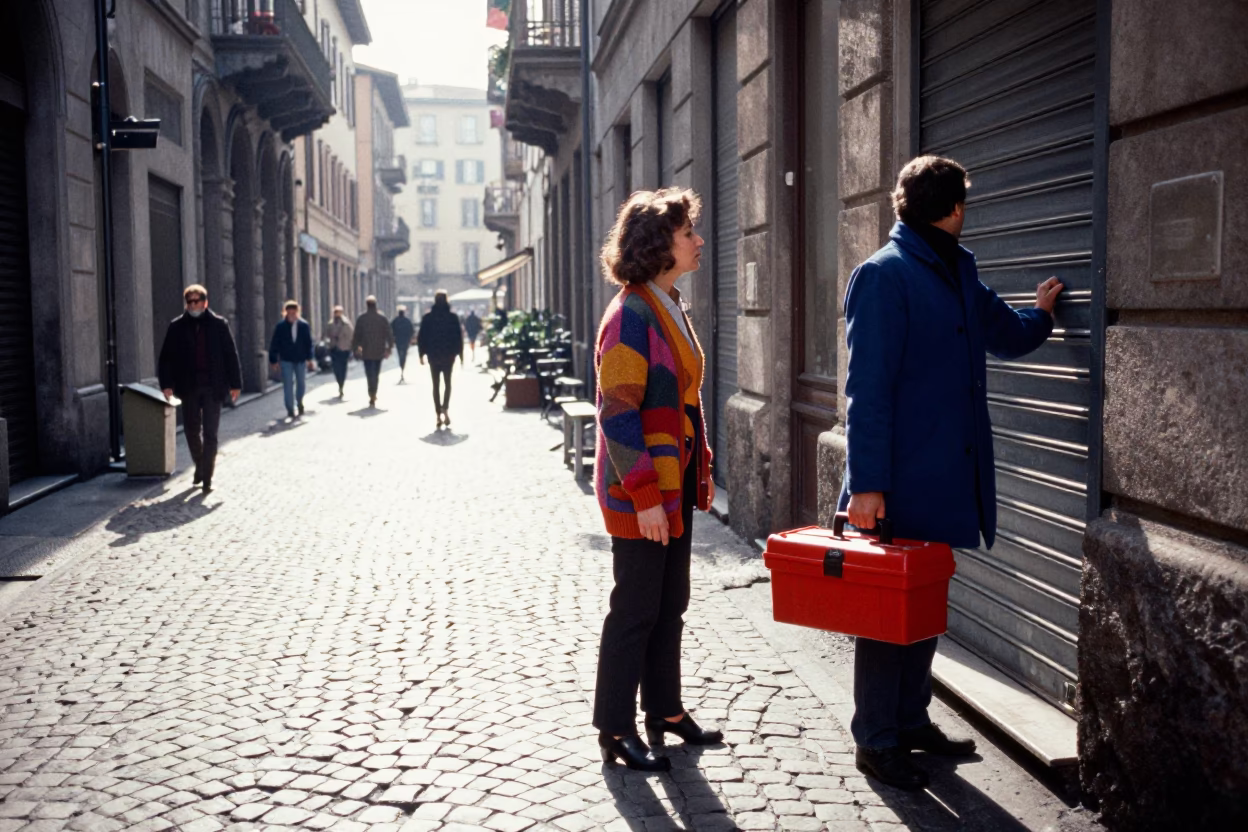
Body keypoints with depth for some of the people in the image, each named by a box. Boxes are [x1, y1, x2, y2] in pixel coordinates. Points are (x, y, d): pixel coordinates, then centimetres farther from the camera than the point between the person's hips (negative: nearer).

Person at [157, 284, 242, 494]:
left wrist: (235, 383, -1)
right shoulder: (177, 327, 4)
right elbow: (166, 357, 3)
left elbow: (231, 355, 2)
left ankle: (207, 477, 3)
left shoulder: (219, 324, 1)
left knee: (210, 434, -2)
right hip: (189, 388, 2)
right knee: (192, 430, 10)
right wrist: (166, 383, -5)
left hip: (213, 387, -2)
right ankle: (200, 466, 32)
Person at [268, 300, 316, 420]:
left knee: (302, 382, 12)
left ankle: (299, 401, 39)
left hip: (301, 359, 2)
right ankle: (290, 409, 3)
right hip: (286, 360, -1)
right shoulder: (280, 326, -6)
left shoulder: (304, 325, -4)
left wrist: (310, 358, -5)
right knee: (288, 384, -3)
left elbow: (309, 343, 1)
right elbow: (274, 344, -2)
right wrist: (273, 360, -3)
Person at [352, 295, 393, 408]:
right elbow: (388, 334, 0)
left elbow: (356, 335, -1)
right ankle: (373, 395, 20)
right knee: (376, 374, 14)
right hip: (379, 351, 2)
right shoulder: (382, 318, -1)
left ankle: (372, 397, -15)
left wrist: (355, 348, 10)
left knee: (370, 374, -3)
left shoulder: (361, 319, -4)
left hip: (367, 352, -2)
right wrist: (389, 347, 7)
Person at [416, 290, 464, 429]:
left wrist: (422, 354, 5)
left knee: (435, 385, 8)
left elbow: (421, 337, -1)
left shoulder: (427, 317, -1)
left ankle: (438, 415, 3)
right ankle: (444, 408, -13)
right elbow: (459, 336, -3)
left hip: (433, 355, 0)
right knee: (447, 383, 11)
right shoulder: (453, 317, -2)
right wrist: (460, 354, 4)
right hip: (448, 355, 0)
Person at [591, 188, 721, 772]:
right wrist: (644, 495, -22)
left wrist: (700, 470, 17)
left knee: (670, 603, 16)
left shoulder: (669, 309, 12)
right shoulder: (631, 314, -17)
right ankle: (615, 730, 13)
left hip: (675, 483, 9)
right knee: (636, 607, 0)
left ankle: (665, 711, 29)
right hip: (640, 489, -9)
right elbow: (619, 414, -20)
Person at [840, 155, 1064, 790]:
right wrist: (866, 482, -20)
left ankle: (912, 722, 32)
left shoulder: (958, 272, 11)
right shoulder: (884, 275, -13)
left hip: (945, 478, 8)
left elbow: (1005, 334, 29)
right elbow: (867, 388, -17)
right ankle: (875, 742, 16)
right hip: (900, 482, -8)